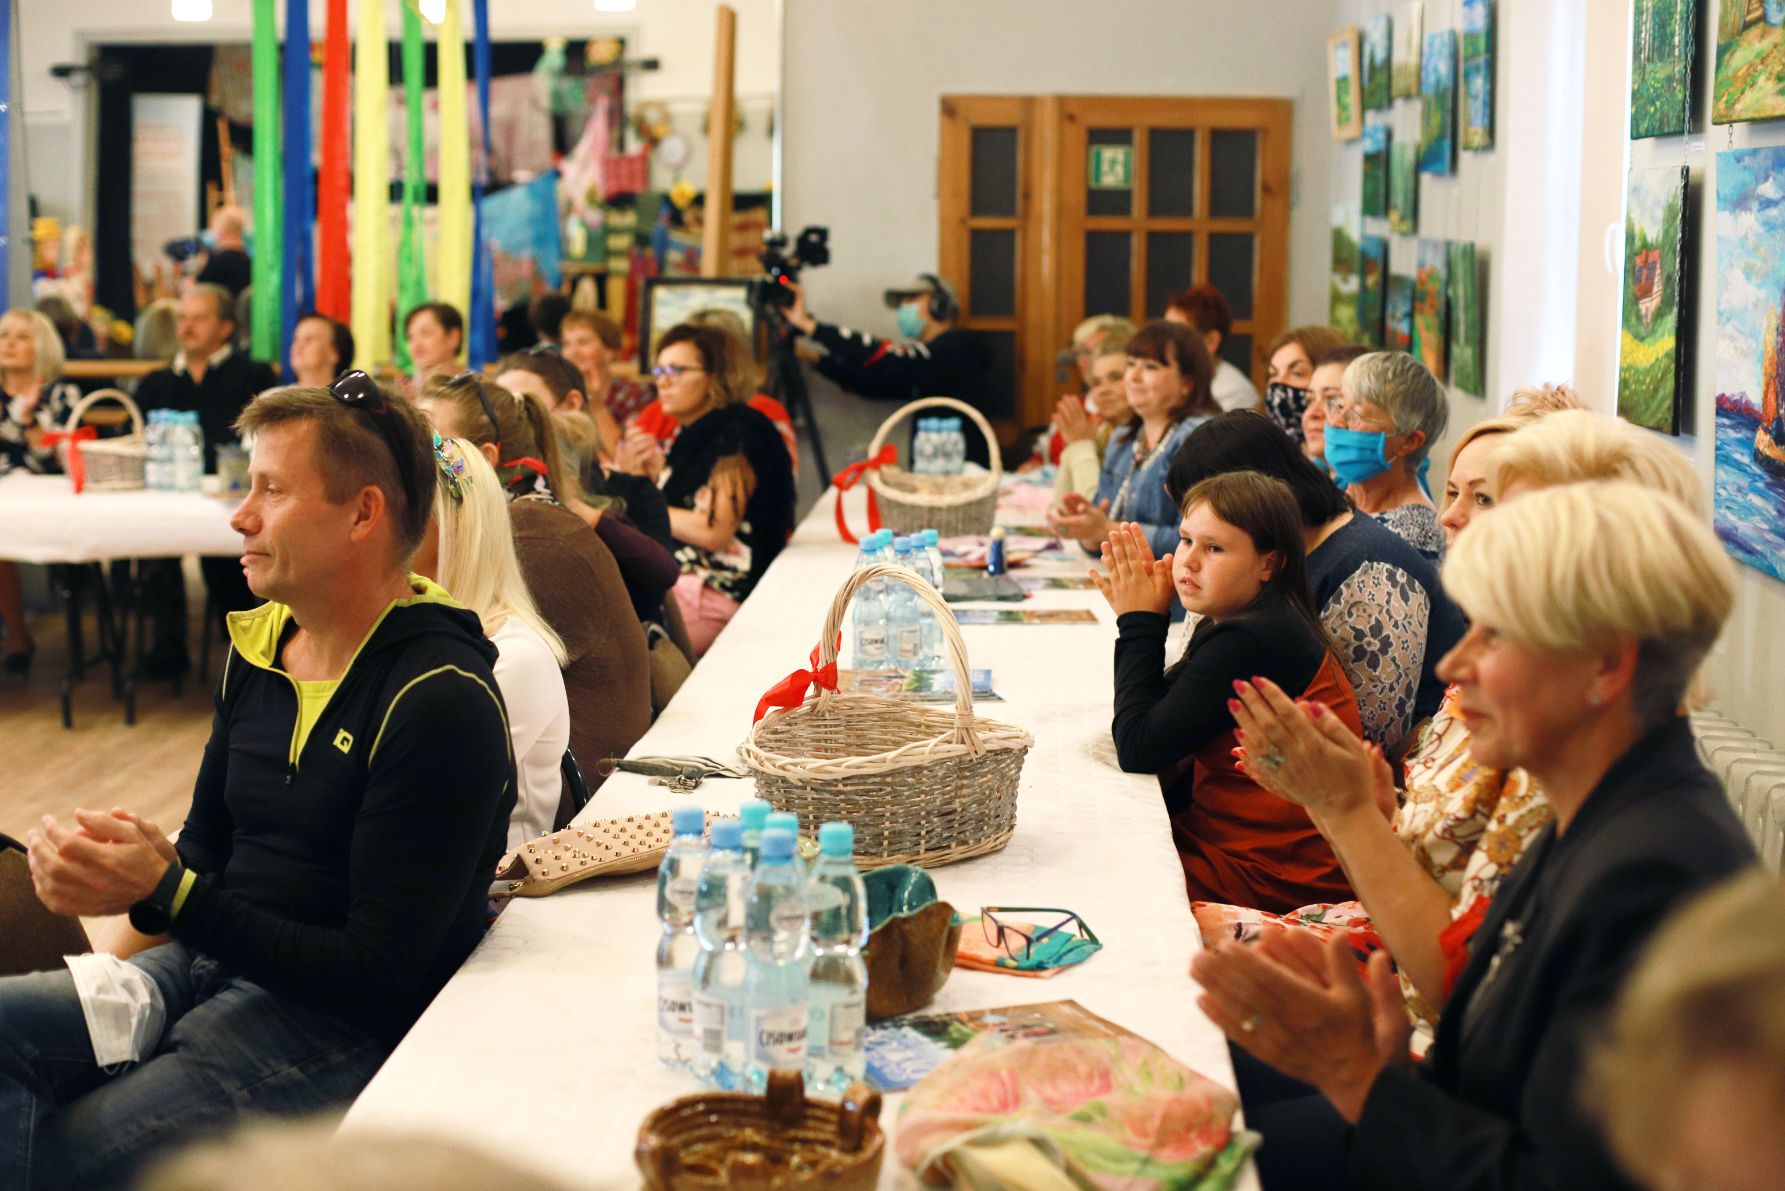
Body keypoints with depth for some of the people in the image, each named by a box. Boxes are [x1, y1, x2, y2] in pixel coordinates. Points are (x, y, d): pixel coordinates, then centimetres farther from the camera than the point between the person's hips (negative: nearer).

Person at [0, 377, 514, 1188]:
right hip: (207, 967, 8)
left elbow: (379, 977, -16)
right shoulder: (258, 646, 10)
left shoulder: (442, 701, -15)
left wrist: (164, 894, -21)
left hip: (343, 1023, -7)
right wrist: (103, 858, -6)